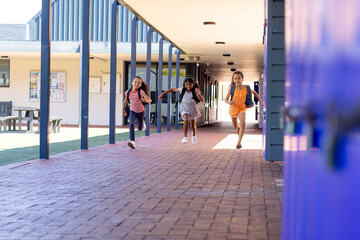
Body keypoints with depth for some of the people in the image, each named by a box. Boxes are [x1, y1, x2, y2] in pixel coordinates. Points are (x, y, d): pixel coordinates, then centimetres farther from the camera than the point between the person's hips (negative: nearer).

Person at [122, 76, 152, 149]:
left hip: (140, 112, -1)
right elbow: (126, 101, 10)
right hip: (132, 111, 1)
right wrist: (123, 109, 21)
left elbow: (149, 100, -32)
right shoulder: (128, 92, -11)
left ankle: (142, 123, 52)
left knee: (140, 129, 14)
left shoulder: (141, 92, -21)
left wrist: (145, 100, -55)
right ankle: (132, 142, -36)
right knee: (131, 123, -29)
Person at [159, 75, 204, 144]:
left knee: (193, 126, 14)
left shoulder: (195, 91, -17)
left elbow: (202, 100, -27)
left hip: (193, 109, 1)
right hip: (184, 109, 0)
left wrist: (198, 94, -46)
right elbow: (172, 89, 2)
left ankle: (194, 136, 48)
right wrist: (163, 93, 0)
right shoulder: (182, 90, -12)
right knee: (186, 120, -30)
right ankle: (185, 137, -24)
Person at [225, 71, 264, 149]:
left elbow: (254, 93, 2)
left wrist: (261, 101, -2)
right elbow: (226, 99, -21)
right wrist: (229, 102, -44)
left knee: (243, 123, -29)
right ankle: (238, 126, 62)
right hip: (233, 108, 1)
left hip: (242, 109, -1)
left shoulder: (246, 88, -19)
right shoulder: (231, 88, -23)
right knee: (235, 126, 23)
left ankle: (239, 142, -27)